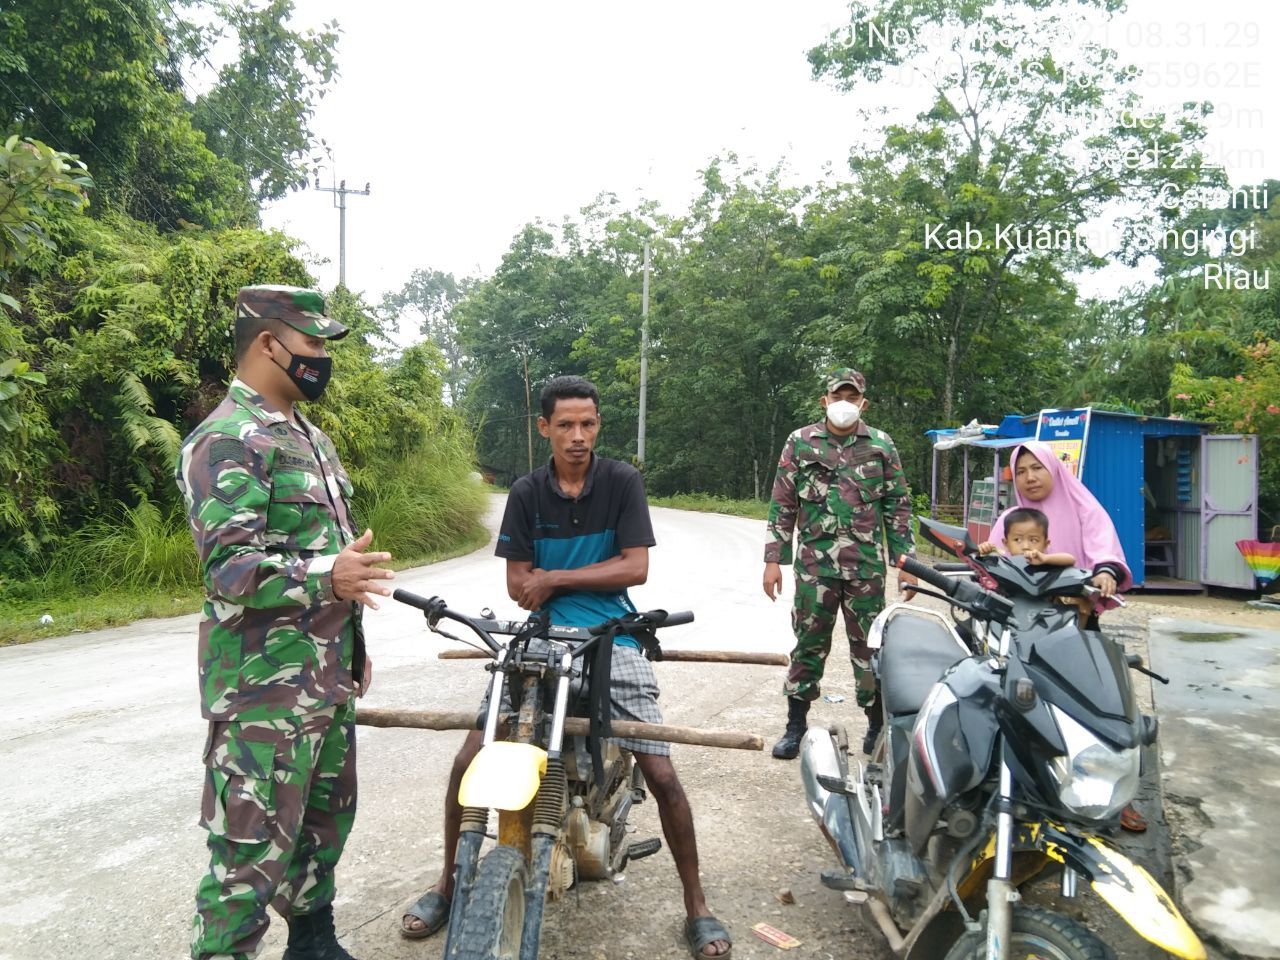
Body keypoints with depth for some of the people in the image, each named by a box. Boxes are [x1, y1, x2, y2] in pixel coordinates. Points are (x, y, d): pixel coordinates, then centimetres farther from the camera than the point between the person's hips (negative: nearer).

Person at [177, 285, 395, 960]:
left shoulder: (308, 437, 16)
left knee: (327, 819, 21)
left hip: (327, 677, 10)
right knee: (253, 854, -3)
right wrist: (324, 576, -39)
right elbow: (228, 567, -23)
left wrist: (353, 644, 23)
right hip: (265, 690, -9)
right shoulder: (227, 441, -14)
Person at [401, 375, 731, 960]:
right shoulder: (526, 492, 3)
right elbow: (518, 587, 1)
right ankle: (448, 883, 20)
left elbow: (635, 569, -8)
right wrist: (594, 576, -9)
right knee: (469, 761, -5)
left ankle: (696, 907, 14)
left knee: (661, 775, -8)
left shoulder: (622, 482, -1)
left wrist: (555, 577, -10)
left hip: (613, 642, -1)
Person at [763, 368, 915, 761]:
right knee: (808, 644, 6)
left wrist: (905, 561, 4)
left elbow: (897, 507, 9)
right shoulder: (800, 443, 5)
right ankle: (796, 725, 17)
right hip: (814, 563, 0)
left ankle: (877, 724, 22)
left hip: (867, 565, 0)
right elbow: (782, 505, 6)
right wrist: (774, 559, 1)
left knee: (870, 646, 6)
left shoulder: (881, 445, 7)